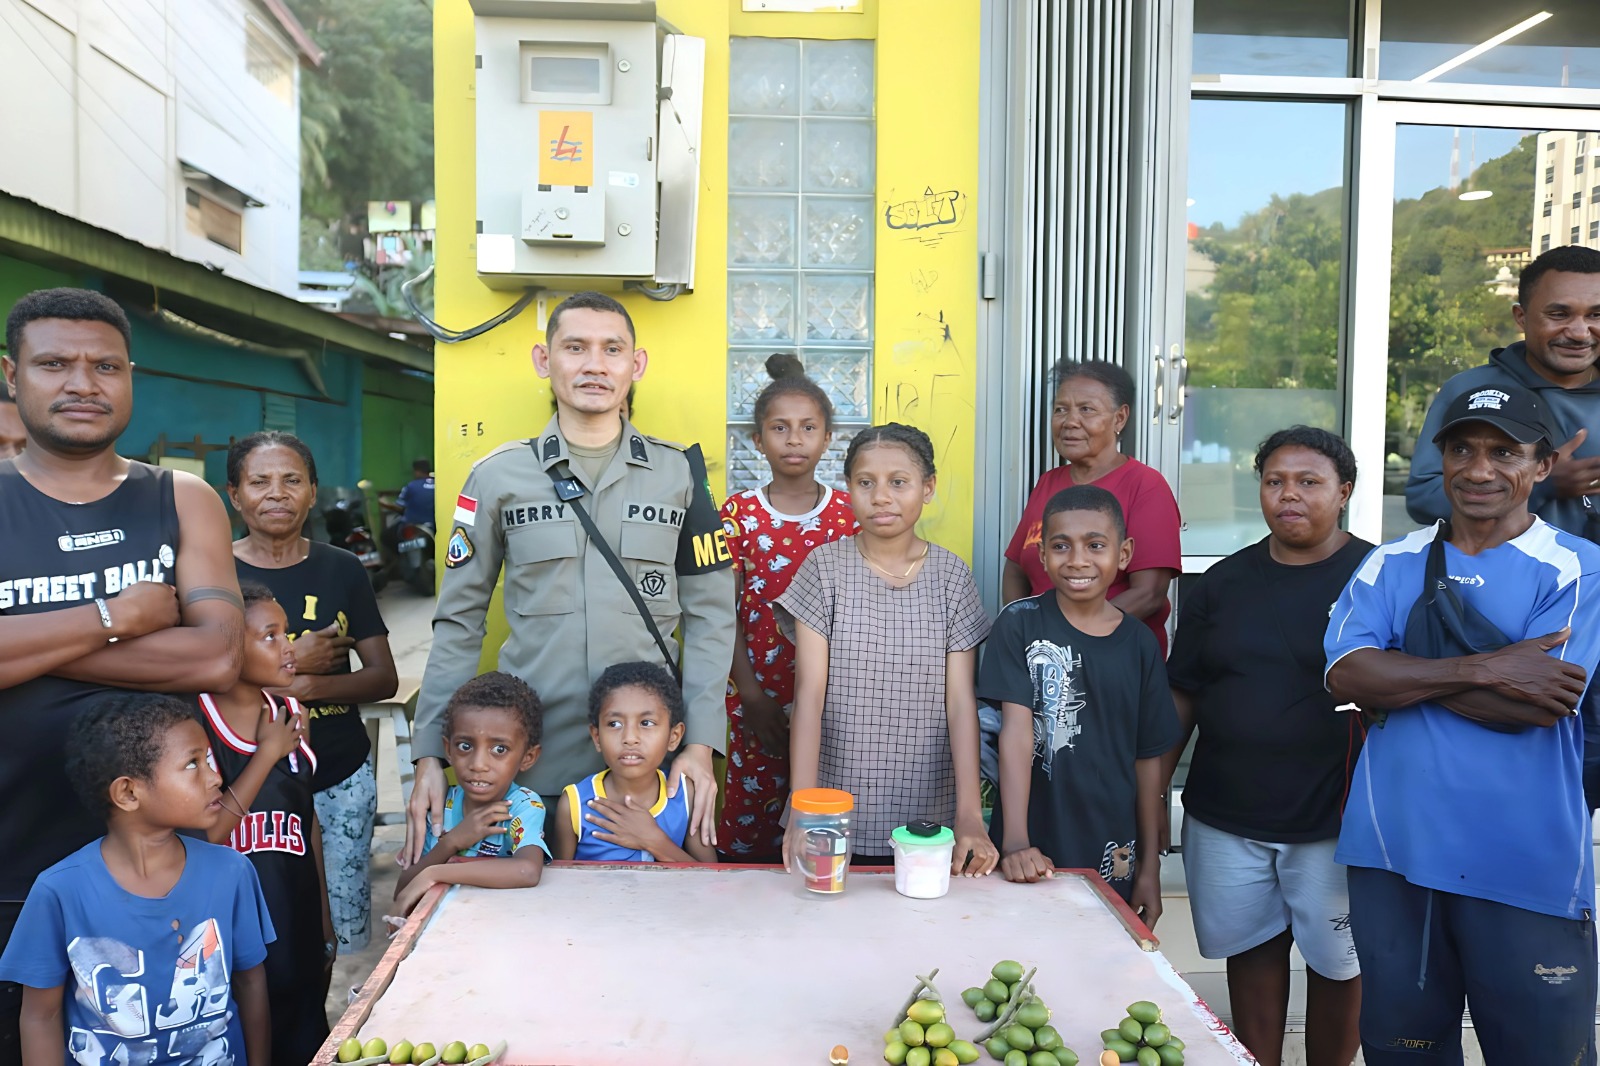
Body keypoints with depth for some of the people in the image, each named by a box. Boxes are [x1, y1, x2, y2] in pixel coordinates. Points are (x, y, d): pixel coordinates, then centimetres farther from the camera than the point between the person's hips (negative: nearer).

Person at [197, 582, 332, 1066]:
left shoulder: (290, 713, 2)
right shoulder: (194, 721, -15)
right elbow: (203, 835, -21)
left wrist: (324, 919, 13)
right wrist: (267, 755, -18)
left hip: (297, 924, 5)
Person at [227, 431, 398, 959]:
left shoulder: (341, 569, 4)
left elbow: (384, 677, 2)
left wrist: (310, 686, -15)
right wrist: (290, 662, -16)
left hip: (343, 779, 2)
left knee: (346, 932, 7)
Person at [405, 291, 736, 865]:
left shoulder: (679, 474, 4)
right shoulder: (498, 475, 4)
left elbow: (709, 616, 4)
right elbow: (459, 621, 6)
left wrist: (701, 744, -5)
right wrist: (430, 756, -1)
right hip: (529, 764, 0)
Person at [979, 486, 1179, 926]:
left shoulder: (1139, 643, 2)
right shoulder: (1020, 623, -6)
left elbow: (1148, 758, 6)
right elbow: (1017, 727, -15)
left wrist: (1150, 866, 7)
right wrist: (1015, 841, -23)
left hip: (1111, 857, 2)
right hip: (1032, 855, -2)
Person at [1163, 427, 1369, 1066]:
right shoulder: (1222, 583, 6)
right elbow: (1182, 698, 8)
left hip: (1333, 822, -3)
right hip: (1225, 819, 3)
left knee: (1337, 965, 10)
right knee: (1251, 952, 14)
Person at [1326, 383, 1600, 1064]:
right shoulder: (1392, 565, 6)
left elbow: (1535, 706, -16)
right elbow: (1344, 676, -9)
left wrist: (1398, 674, -10)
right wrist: (1484, 669, -17)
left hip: (1526, 871, -2)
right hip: (1392, 854, 3)